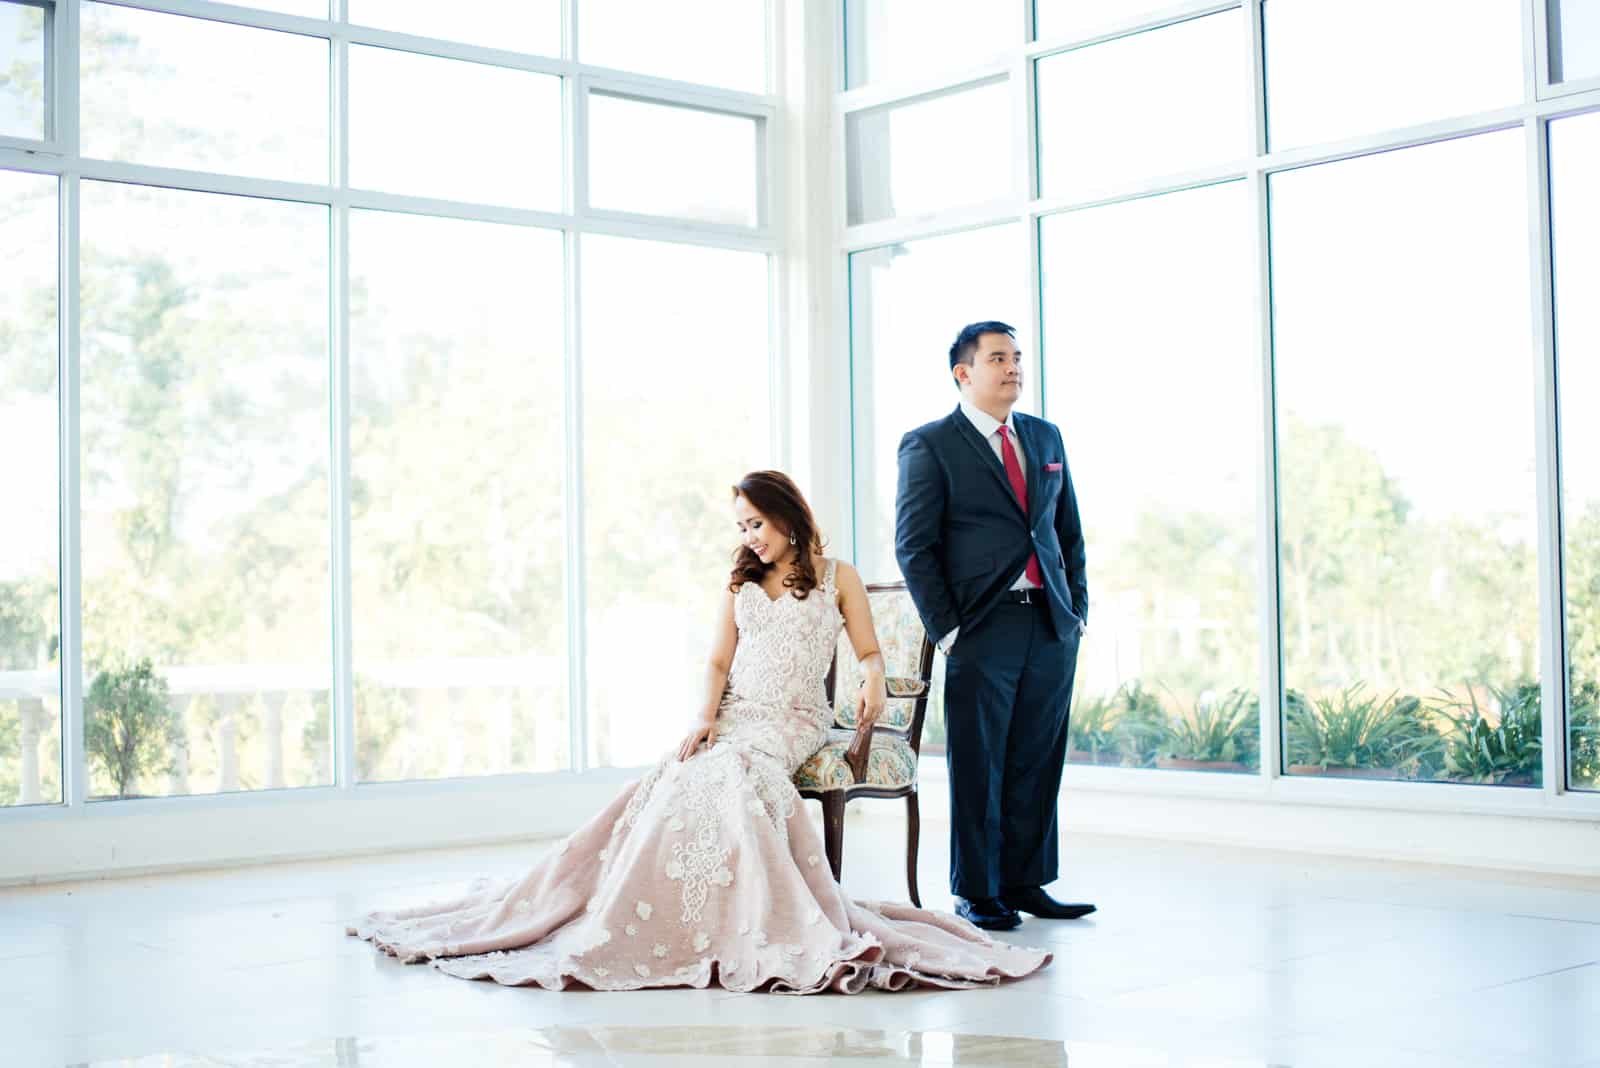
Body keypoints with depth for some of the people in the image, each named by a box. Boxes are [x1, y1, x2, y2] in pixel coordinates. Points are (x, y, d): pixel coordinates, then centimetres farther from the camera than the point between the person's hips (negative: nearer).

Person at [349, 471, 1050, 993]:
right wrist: (706, 716, -4)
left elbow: (868, 651, 8)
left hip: (791, 722, -3)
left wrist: (874, 682, -16)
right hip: (733, 717, 4)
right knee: (684, 782, -28)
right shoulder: (741, 582, 20)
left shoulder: (837, 577, 10)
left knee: (728, 775, -34)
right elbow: (719, 661, 14)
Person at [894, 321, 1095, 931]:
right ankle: (976, 892, 11)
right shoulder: (929, 445, -1)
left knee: (1037, 764, 8)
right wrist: (945, 627, -10)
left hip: (1053, 627, 5)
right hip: (983, 628, -5)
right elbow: (914, 546, -4)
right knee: (978, 767, 0)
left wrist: (1078, 608, 11)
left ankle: (1025, 881, 19)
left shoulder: (1046, 438, 16)